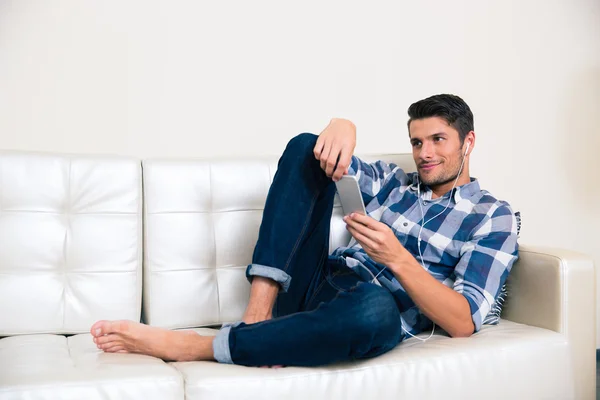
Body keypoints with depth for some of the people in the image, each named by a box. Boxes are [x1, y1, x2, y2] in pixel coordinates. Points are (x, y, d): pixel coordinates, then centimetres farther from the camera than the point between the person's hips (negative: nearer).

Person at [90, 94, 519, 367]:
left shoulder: (492, 217, 3)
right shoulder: (394, 181, 20)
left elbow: (462, 323, -9)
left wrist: (397, 257, -22)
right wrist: (342, 126, -9)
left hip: (366, 316, -5)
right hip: (312, 287, 5)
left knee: (375, 308, -45)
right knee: (305, 146, -6)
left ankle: (184, 346, -29)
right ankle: (259, 313, -21)